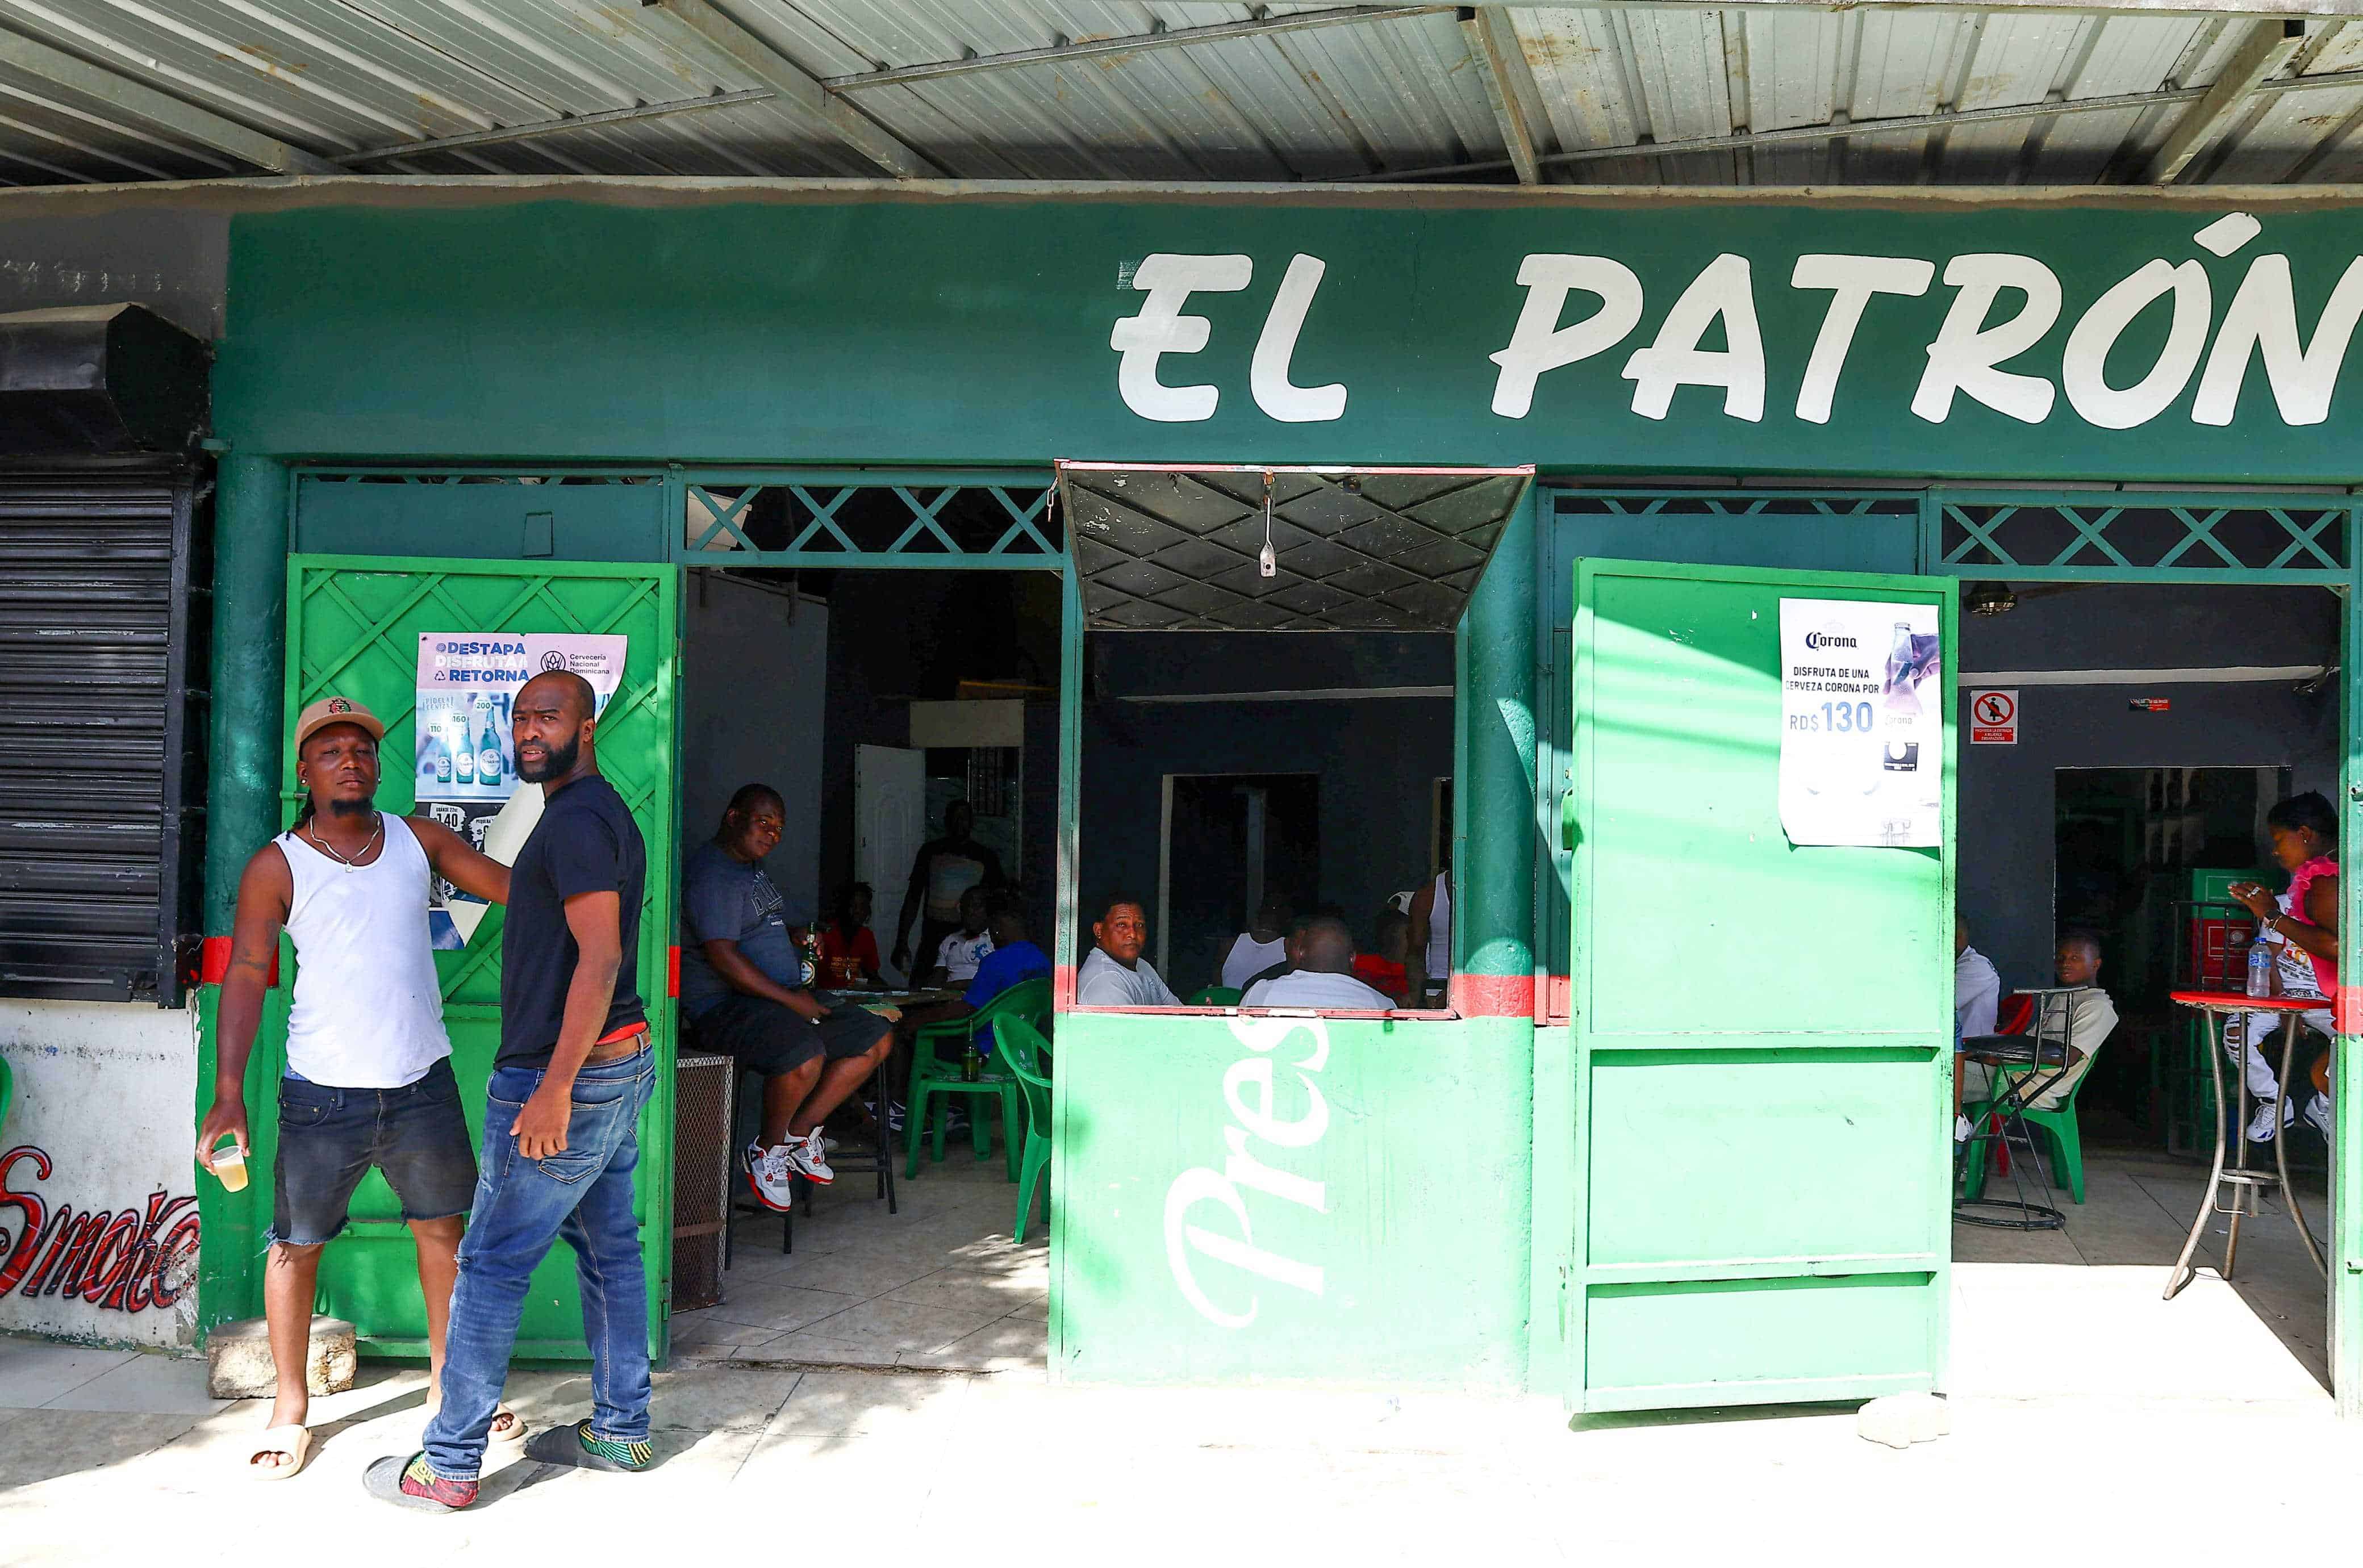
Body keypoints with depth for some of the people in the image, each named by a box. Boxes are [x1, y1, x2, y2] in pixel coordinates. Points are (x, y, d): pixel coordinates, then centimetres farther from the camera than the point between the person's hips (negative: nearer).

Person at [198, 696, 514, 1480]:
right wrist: (228, 1091, -13)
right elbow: (245, 978, -6)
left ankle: (448, 1378, 29)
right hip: (323, 1092, -3)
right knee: (296, 1245, 4)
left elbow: (510, 886, 2)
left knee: (445, 1231, 11)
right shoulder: (277, 867, -4)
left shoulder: (418, 839, 4)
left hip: (422, 1084, 3)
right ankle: (290, 1405, 22)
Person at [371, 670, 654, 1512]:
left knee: (491, 1264, -2)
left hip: (565, 1074, -10)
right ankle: (621, 1430, 24)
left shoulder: (576, 821, -17)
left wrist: (554, 1087, -26)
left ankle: (449, 1466, 6)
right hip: (622, 1063, 10)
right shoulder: (607, 812, 15)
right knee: (609, 1249, 15)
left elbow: (600, 956, -25)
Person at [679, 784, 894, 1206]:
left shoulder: (753, 867, 20)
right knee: (805, 1057, -36)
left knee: (878, 1037, 3)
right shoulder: (713, 874, -14)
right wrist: (791, 1000, -20)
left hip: (783, 998, 11)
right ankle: (767, 1151, -9)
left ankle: (800, 1132, 6)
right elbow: (722, 957, -23)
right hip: (726, 1004, -10)